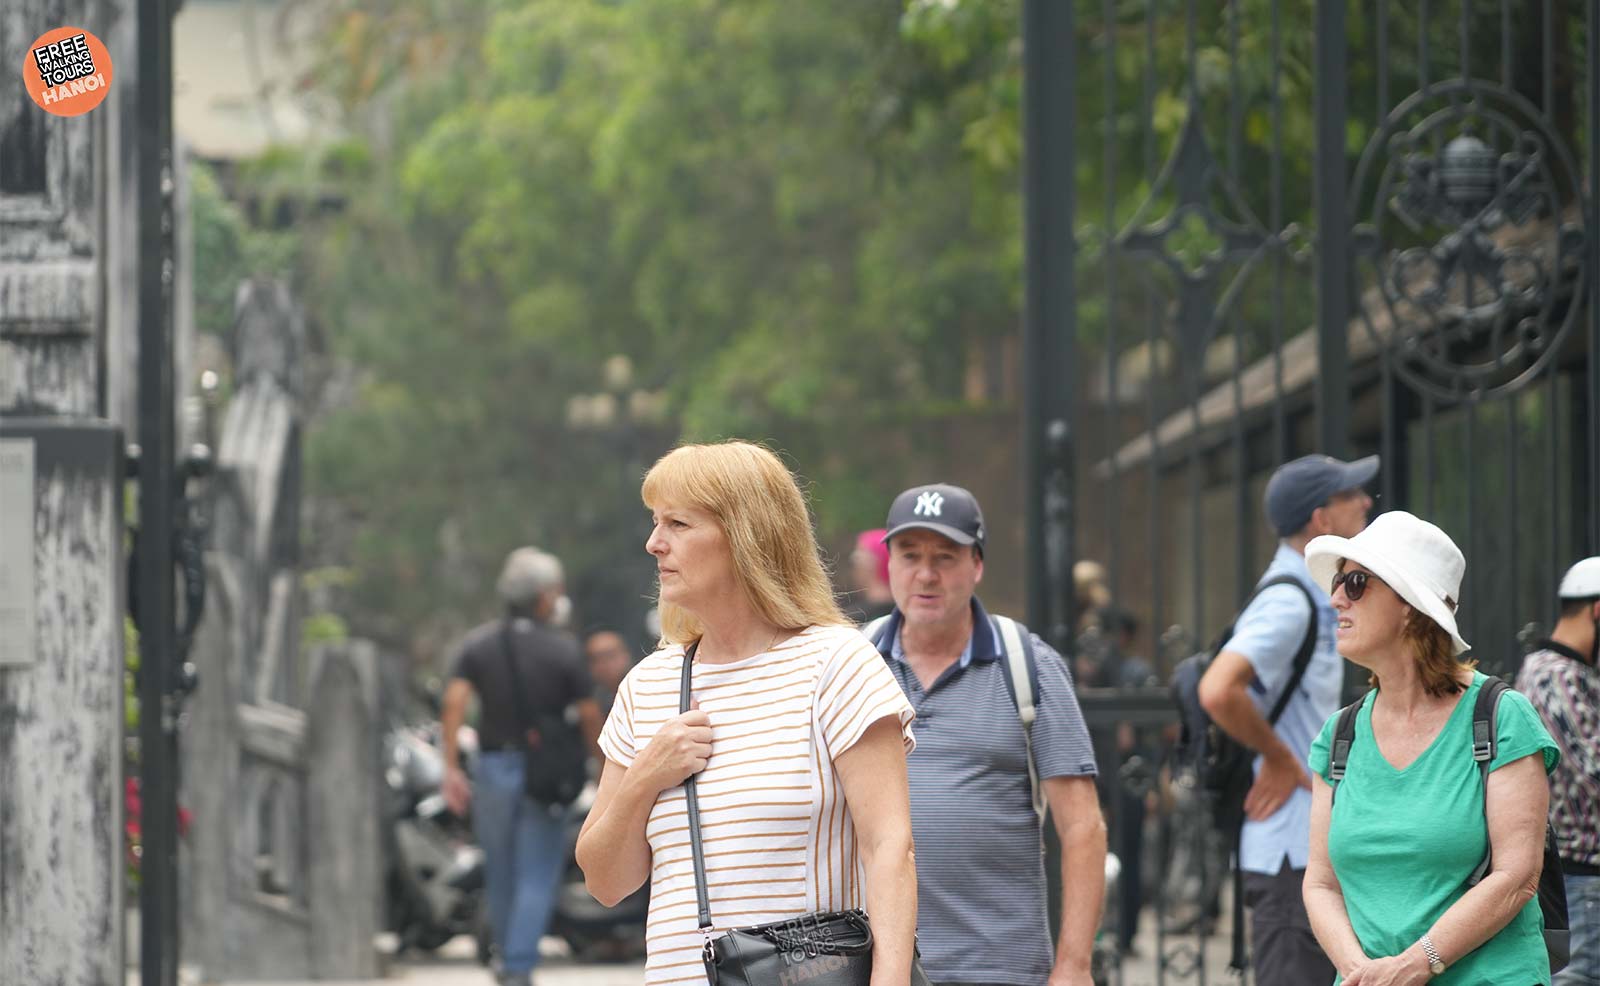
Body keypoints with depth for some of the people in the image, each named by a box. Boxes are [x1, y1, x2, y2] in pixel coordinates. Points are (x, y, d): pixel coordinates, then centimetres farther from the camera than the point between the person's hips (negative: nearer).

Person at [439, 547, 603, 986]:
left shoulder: (478, 643, 1)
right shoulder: (563, 650, -6)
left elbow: (454, 704, -10)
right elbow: (590, 718, -5)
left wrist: (451, 768, -9)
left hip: (493, 768, 3)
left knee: (501, 872, 17)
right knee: (537, 876, -1)